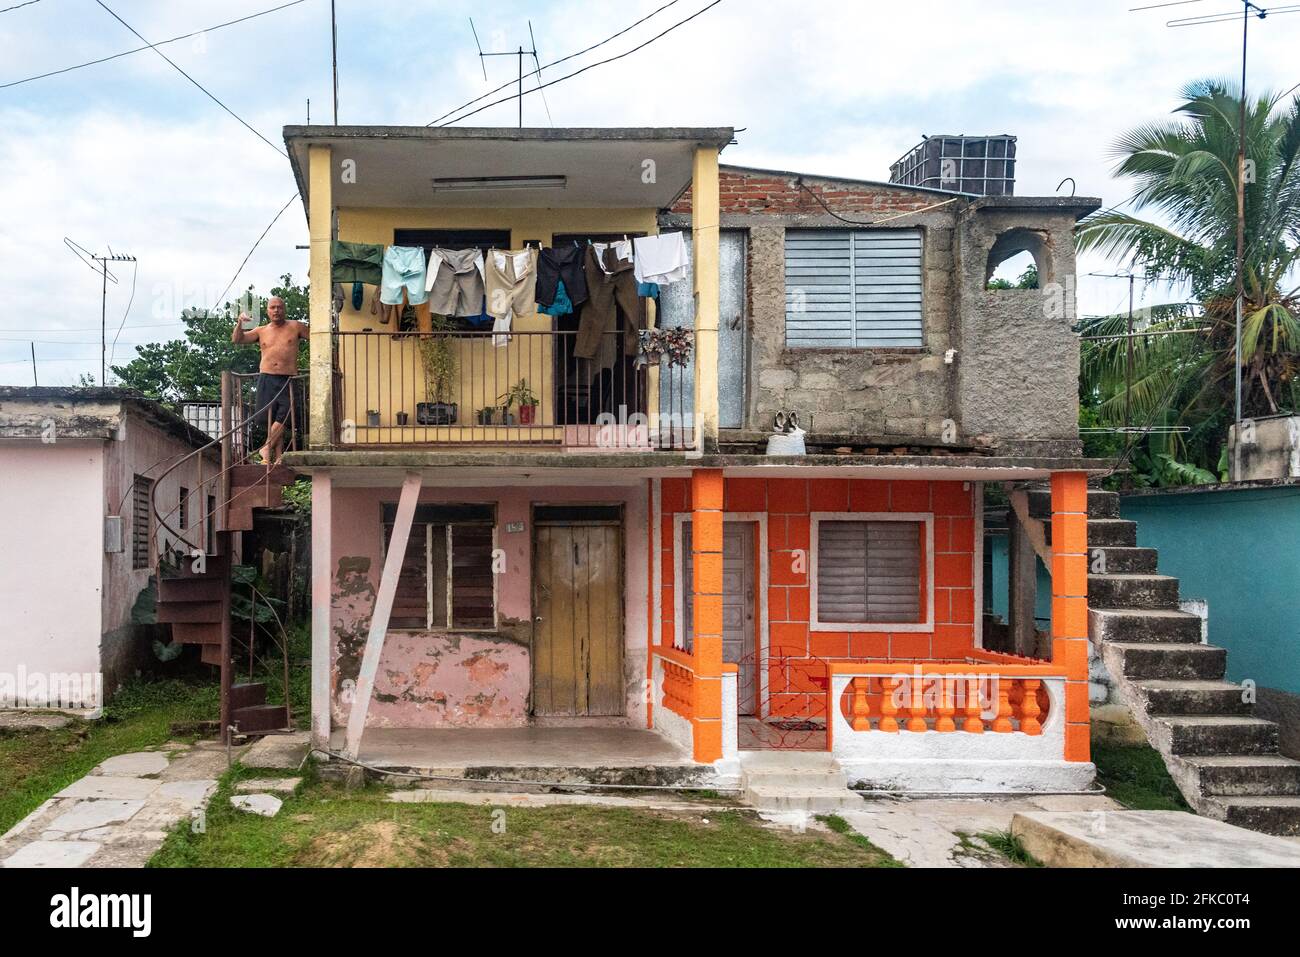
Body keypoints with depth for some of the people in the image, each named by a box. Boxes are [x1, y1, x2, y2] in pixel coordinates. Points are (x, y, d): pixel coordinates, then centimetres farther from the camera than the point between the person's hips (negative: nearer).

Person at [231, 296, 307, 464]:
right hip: (266, 379, 2)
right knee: (271, 418, -1)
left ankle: (267, 448, -6)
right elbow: (236, 340, 9)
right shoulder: (261, 331, 15)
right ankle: (278, 456, 3)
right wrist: (240, 323, -6)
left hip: (288, 379, -2)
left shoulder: (295, 327, 9)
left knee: (282, 416, -16)